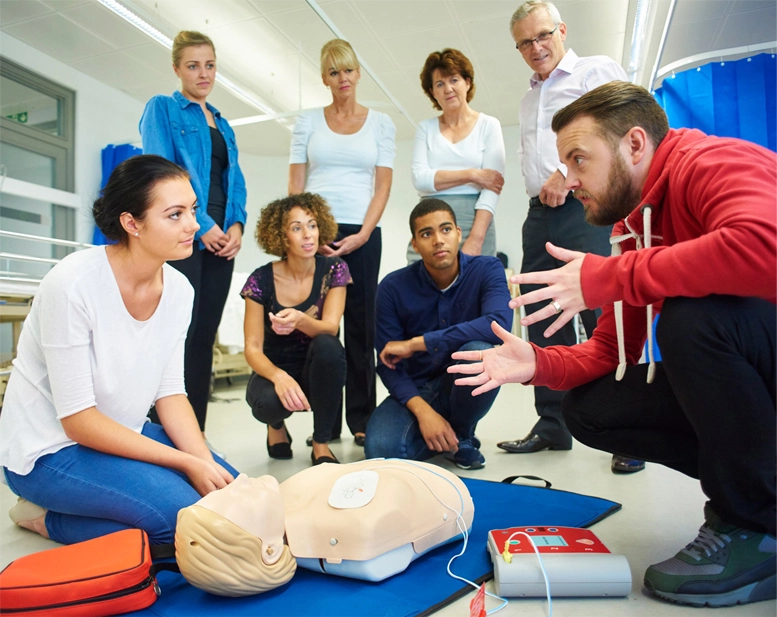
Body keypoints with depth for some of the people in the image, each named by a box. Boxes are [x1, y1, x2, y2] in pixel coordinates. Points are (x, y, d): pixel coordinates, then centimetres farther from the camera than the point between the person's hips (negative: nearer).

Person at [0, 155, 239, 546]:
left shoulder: (179, 289, -7)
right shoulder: (73, 283, -25)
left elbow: (170, 393, -1)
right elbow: (78, 420, -23)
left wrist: (206, 463, -16)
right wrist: (187, 464, -23)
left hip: (122, 434, 7)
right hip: (50, 451, -6)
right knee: (184, 511, -24)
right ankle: (48, 519, 1)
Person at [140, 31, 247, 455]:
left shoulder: (223, 125, 24)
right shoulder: (162, 108, 6)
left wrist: (236, 225, -1)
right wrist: (201, 225, -13)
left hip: (221, 240, 6)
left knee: (205, 337, 5)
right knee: (180, 334, -12)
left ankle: (195, 433, 12)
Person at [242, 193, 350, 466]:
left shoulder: (333, 269, -10)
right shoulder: (261, 280, -12)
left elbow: (330, 328, -20)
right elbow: (252, 348, -15)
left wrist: (300, 320, -44)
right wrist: (278, 376, -37)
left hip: (318, 373, 1)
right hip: (275, 369, 0)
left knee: (327, 345, -34)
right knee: (268, 402, -35)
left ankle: (321, 446, -16)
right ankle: (277, 426, 7)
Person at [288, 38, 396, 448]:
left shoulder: (380, 123, 11)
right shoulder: (308, 122, 12)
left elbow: (382, 186, 3)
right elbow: (295, 185, 7)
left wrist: (362, 234, -9)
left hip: (361, 235, 0)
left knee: (360, 324, 1)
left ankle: (361, 419, 11)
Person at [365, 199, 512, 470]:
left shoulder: (487, 269, -13)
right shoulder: (393, 287, -11)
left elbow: (499, 325, -33)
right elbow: (388, 363, -10)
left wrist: (416, 343, -31)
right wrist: (423, 411, -27)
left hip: (465, 385, 0)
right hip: (416, 389, 1)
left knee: (479, 352, -35)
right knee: (381, 449, -28)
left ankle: (462, 437, -4)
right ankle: (445, 436, 8)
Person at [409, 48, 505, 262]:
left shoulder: (488, 125, 7)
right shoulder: (426, 128, 14)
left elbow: (492, 186, -4)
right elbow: (420, 179, -1)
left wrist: (476, 239, -16)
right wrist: (471, 174, -8)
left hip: (474, 222, -1)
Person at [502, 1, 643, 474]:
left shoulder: (597, 70, 7)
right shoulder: (529, 99, 28)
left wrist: (567, 173, -13)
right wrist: (542, 188, 12)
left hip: (586, 208, -7)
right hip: (541, 216, 7)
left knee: (603, 320, -12)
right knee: (544, 324, 4)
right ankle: (552, 427, 13)